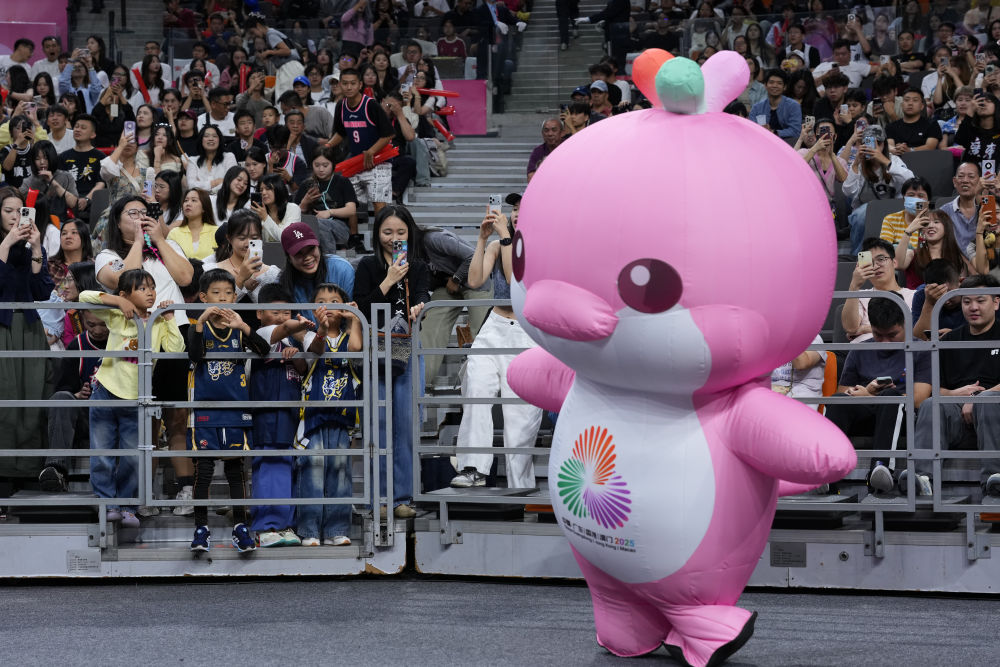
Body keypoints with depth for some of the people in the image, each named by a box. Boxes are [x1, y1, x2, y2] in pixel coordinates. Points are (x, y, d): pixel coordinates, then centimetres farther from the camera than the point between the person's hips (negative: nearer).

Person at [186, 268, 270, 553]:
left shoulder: (240, 330, 4)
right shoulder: (198, 329, 0)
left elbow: (264, 350, -14)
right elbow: (194, 355, -20)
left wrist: (242, 326, -29)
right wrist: (201, 322, -31)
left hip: (235, 411, 1)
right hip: (204, 411, -1)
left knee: (235, 468, 6)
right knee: (203, 469, -1)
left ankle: (240, 528, 12)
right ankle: (201, 528, 6)